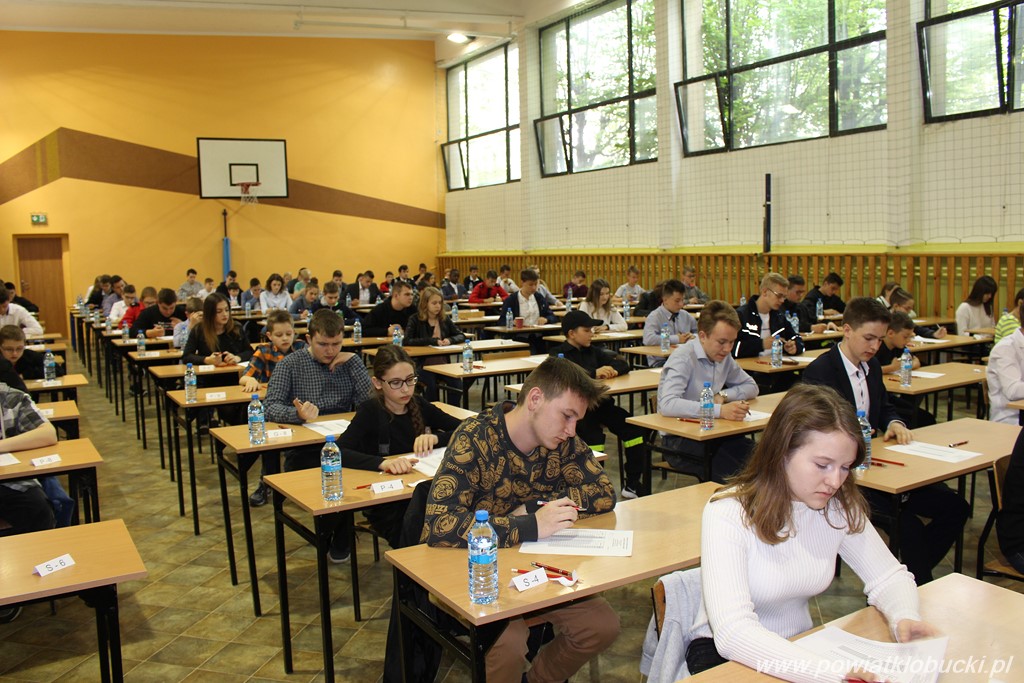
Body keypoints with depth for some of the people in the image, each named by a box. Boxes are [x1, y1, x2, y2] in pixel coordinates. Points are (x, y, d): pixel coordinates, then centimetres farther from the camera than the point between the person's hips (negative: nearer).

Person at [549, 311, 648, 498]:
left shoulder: (592, 351, 21)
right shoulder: (558, 354, 5)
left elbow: (623, 363, 23)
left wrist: (613, 370, -1)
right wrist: (593, 373, -19)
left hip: (599, 403, 6)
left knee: (634, 428, -13)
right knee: (594, 433, -33)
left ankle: (632, 485, -2)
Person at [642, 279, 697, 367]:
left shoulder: (686, 315, 12)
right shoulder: (655, 317, -6)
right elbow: (648, 339, -24)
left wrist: (693, 337, 1)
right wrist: (676, 339, -17)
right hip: (660, 362, -6)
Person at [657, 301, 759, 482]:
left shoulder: (723, 356, 8)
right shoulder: (683, 358, -16)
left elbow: (751, 387, 20)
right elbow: (667, 405, -30)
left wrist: (723, 396, -2)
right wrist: (720, 410, -36)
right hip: (679, 440, -7)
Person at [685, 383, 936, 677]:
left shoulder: (840, 508, -7)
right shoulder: (728, 514, -25)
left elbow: (889, 576, 2)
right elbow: (732, 633, -34)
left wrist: (904, 618, -22)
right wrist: (831, 672, -44)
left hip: (799, 645, 6)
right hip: (722, 653, -5)